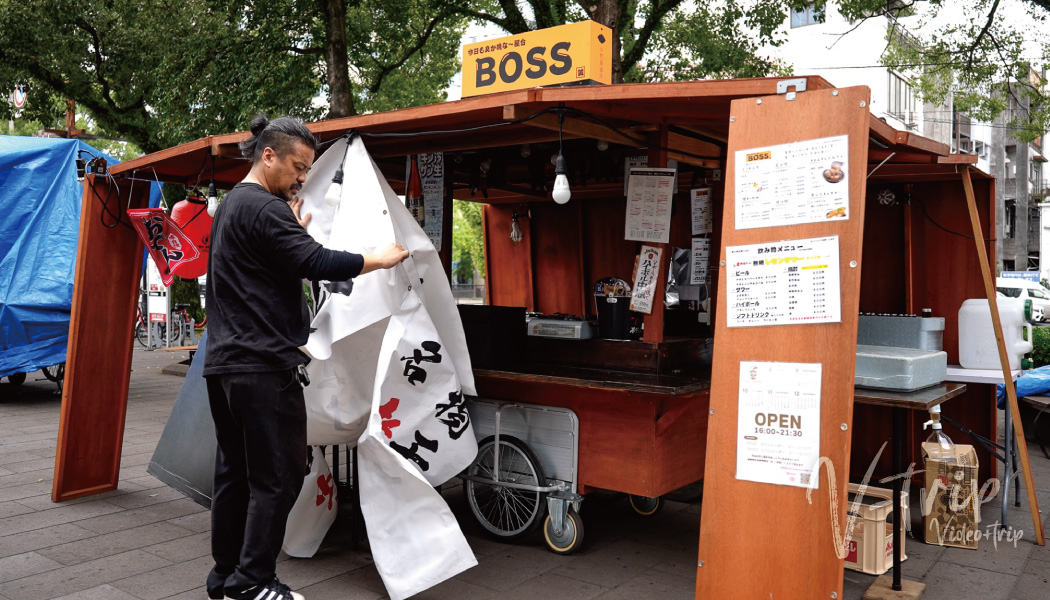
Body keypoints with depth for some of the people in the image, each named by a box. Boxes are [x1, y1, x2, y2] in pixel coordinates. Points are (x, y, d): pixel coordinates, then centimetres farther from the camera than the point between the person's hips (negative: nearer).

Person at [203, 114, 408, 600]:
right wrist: (380, 259, -10)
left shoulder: (231, 205, 20)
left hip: (224, 361, 10)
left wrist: (295, 230, 19)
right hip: (264, 365, -10)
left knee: (234, 471, 14)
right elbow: (316, 264, -21)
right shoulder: (264, 208, -12)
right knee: (278, 476, -3)